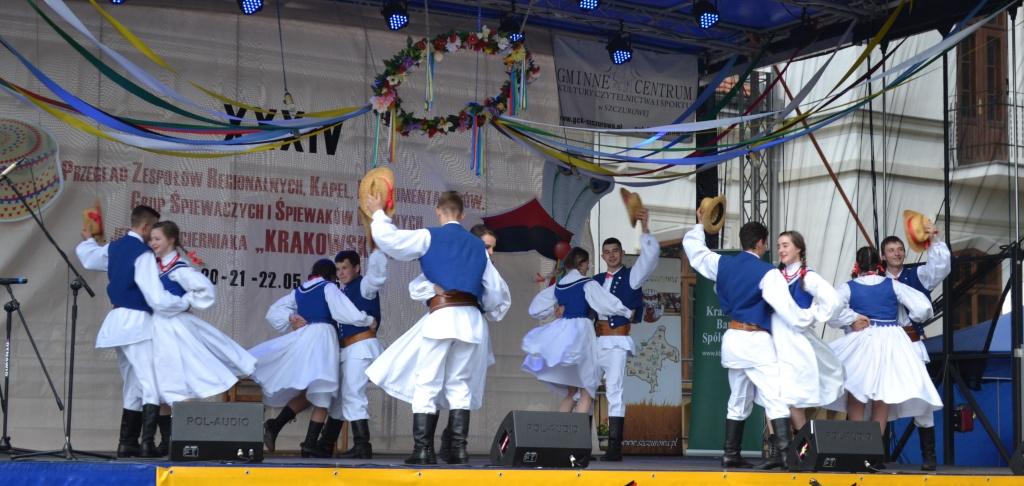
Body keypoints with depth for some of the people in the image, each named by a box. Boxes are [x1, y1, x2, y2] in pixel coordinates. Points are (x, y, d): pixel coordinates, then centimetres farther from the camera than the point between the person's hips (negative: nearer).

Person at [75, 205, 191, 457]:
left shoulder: (114, 248, 10)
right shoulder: (144, 255, -16)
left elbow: (87, 255, 31)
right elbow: (158, 299, -21)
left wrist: (89, 240, 53)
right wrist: (186, 301, -6)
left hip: (118, 322, 9)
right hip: (137, 323, -9)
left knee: (133, 386, 14)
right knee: (152, 385, -9)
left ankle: (127, 443, 12)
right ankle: (147, 443, -18)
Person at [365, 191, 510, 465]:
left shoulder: (429, 238, 4)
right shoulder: (477, 246, 17)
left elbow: (388, 239, -1)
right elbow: (497, 291, 19)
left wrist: (378, 214, 18)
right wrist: (493, 313, 39)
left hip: (441, 316, -4)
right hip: (471, 319, 4)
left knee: (426, 384, 0)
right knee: (460, 385, 9)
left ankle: (423, 449, -6)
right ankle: (459, 449, 1)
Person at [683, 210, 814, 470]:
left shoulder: (722, 264, 6)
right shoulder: (767, 273, -12)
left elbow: (693, 248, 23)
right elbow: (786, 308, -16)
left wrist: (699, 226, 40)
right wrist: (809, 318, 0)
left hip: (732, 338, 7)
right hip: (756, 341, -7)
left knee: (738, 400, 15)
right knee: (775, 396, -9)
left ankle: (731, 454, 16)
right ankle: (784, 452, -20)